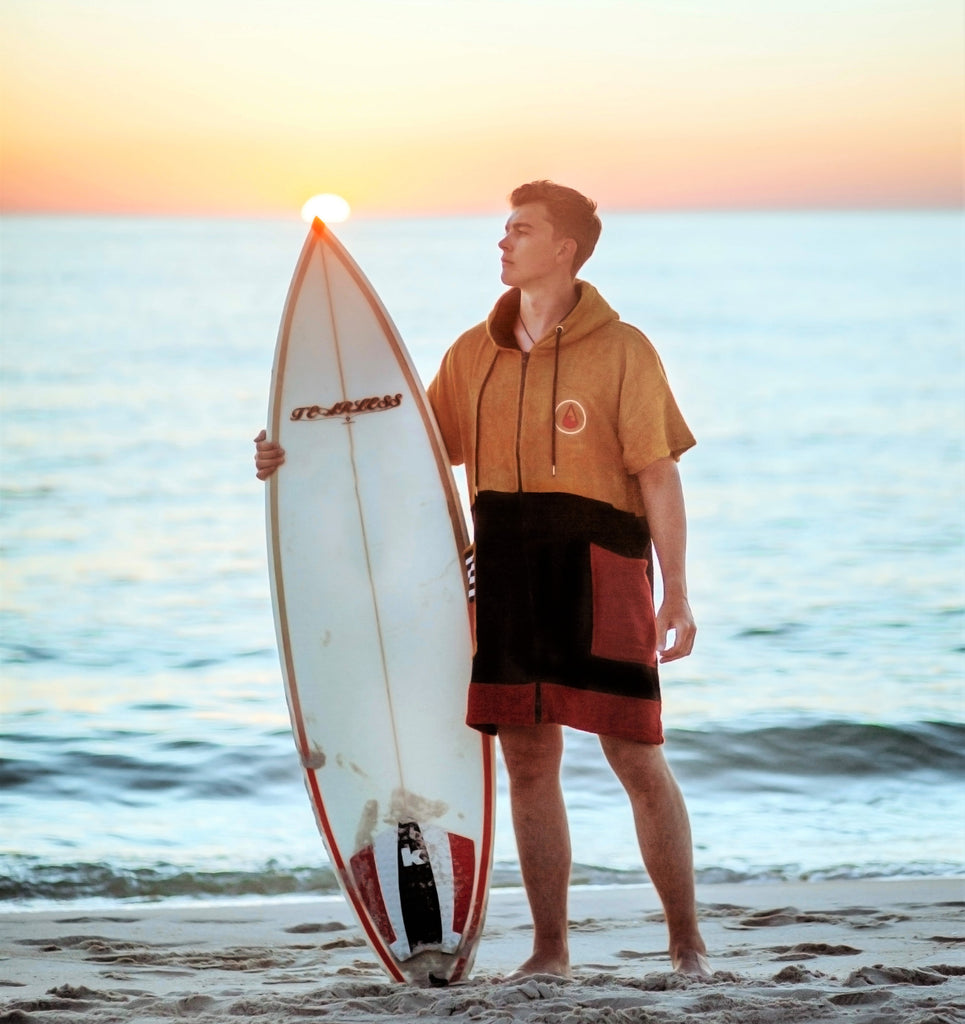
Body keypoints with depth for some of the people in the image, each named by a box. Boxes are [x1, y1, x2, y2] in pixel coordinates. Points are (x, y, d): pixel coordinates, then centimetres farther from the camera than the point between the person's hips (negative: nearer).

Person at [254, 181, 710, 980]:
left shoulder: (620, 350, -5)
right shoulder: (475, 353, 10)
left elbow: (659, 476, -6)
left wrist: (677, 595, -10)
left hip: (600, 575, -5)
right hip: (507, 575, 5)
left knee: (637, 759, -2)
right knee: (528, 762, 6)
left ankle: (688, 943, 10)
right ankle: (551, 950, 14)